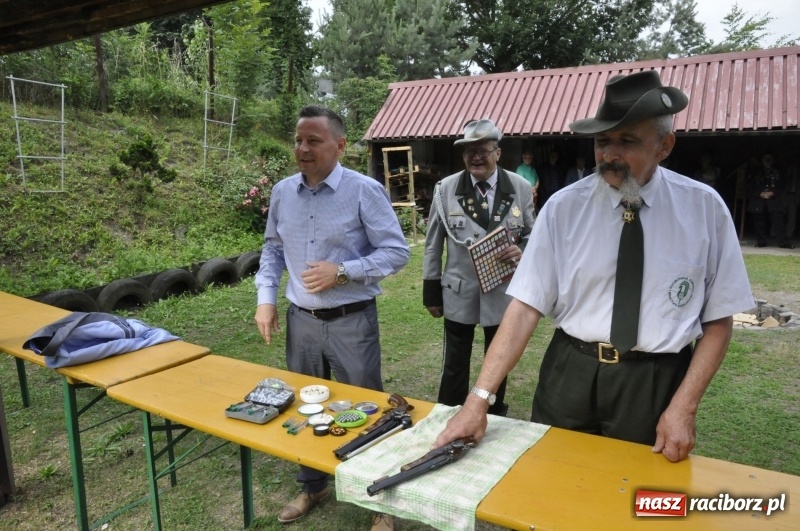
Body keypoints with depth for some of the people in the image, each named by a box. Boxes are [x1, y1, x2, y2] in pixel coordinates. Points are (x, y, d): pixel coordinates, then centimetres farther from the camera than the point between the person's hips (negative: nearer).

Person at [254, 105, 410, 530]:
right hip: (301, 320, 5)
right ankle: (312, 486, 41)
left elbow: (397, 252, -11)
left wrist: (342, 272, -20)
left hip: (351, 321, -5)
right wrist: (266, 297, 4)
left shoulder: (364, 191, -12)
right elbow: (273, 249, 14)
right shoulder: (282, 192, 3)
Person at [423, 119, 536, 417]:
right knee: (454, 365, 11)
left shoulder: (520, 188, -4)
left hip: (503, 292, 1)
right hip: (459, 293, -1)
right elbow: (433, 243, 0)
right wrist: (431, 292, 0)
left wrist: (522, 251, -19)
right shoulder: (446, 188, -4)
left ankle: (495, 419, 40)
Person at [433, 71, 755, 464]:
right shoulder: (563, 208, -7)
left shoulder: (704, 208, -5)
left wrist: (684, 406, -11)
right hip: (570, 377, 1)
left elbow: (719, 320, -1)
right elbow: (525, 306, -12)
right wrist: (480, 398, -19)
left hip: (655, 385, 0)